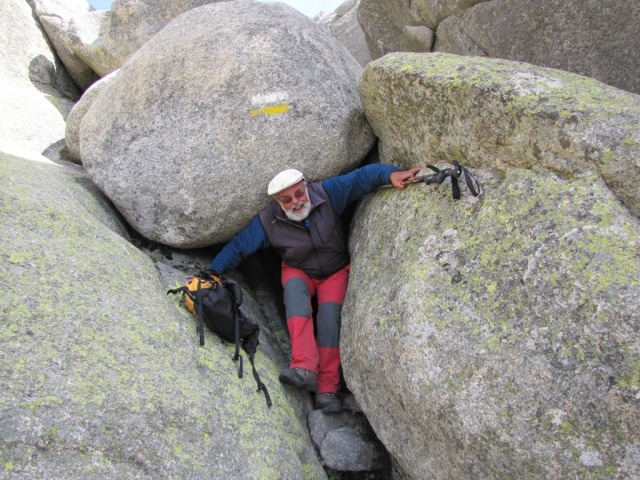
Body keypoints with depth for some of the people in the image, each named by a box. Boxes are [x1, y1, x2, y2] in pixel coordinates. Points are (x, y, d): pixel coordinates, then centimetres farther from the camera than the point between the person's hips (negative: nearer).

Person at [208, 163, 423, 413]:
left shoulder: (327, 192, -21)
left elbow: (362, 177, -24)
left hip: (335, 272, 0)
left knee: (329, 313, -26)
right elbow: (238, 246, -15)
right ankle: (304, 368, -46)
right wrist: (210, 274, -22)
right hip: (299, 273, 0)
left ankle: (327, 389, -23)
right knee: (294, 289, -35)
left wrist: (391, 174, -41)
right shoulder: (268, 222, -19)